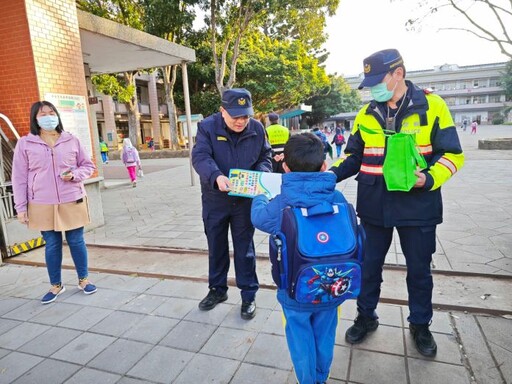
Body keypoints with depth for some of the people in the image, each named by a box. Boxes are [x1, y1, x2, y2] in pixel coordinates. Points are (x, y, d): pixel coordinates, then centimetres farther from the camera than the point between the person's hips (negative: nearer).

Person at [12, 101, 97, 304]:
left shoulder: (71, 140, 4)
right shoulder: (25, 144, 1)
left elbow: (88, 165, 10)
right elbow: (19, 177, 2)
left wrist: (75, 174, -11)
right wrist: (21, 207, -1)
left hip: (72, 202, 0)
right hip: (43, 205, 0)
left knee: (76, 242, 8)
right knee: (52, 245, 9)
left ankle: (83, 280, 26)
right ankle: (56, 285, 26)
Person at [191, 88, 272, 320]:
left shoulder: (257, 129, -3)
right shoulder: (207, 127, -10)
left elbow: (265, 157, 4)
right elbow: (200, 157, -21)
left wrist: (262, 174, -18)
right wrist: (217, 177, -40)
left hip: (245, 199, 0)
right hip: (214, 199, 0)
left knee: (244, 248, 8)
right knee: (216, 246, 15)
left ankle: (248, 295, 23)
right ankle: (217, 289, 35)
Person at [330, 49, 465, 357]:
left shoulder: (432, 106, -6)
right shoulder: (366, 114, 4)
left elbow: (451, 154, -6)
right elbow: (354, 157, 9)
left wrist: (428, 179, -24)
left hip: (417, 206, -2)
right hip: (374, 206, 3)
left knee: (419, 270, 14)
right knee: (369, 265, 14)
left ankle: (420, 325, 38)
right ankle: (366, 317, 37)